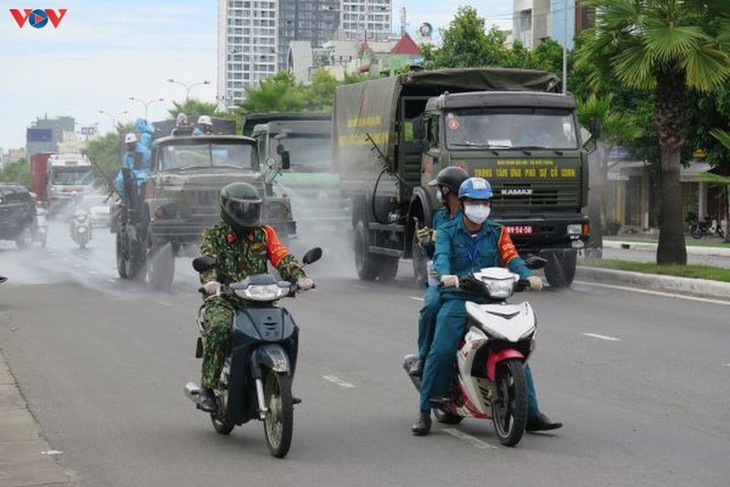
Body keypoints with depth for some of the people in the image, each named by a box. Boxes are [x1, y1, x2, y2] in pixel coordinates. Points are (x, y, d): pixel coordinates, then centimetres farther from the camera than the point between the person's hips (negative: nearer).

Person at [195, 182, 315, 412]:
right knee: (220, 327, -35)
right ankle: (207, 388, -28)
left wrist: (298, 276, -18)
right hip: (223, 300, -3)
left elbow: (281, 256, 2)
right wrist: (210, 281, -34)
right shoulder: (213, 235, 7)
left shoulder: (264, 233, 16)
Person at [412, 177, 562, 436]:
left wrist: (528, 276, -22)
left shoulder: (497, 232, 16)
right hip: (457, 299, -3)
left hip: (492, 299, 3)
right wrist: (446, 275, -36)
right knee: (441, 351, -20)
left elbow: (511, 257, -1)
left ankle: (531, 414, 0)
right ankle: (424, 411, -9)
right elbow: (441, 256, -13)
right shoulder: (447, 231, 8)